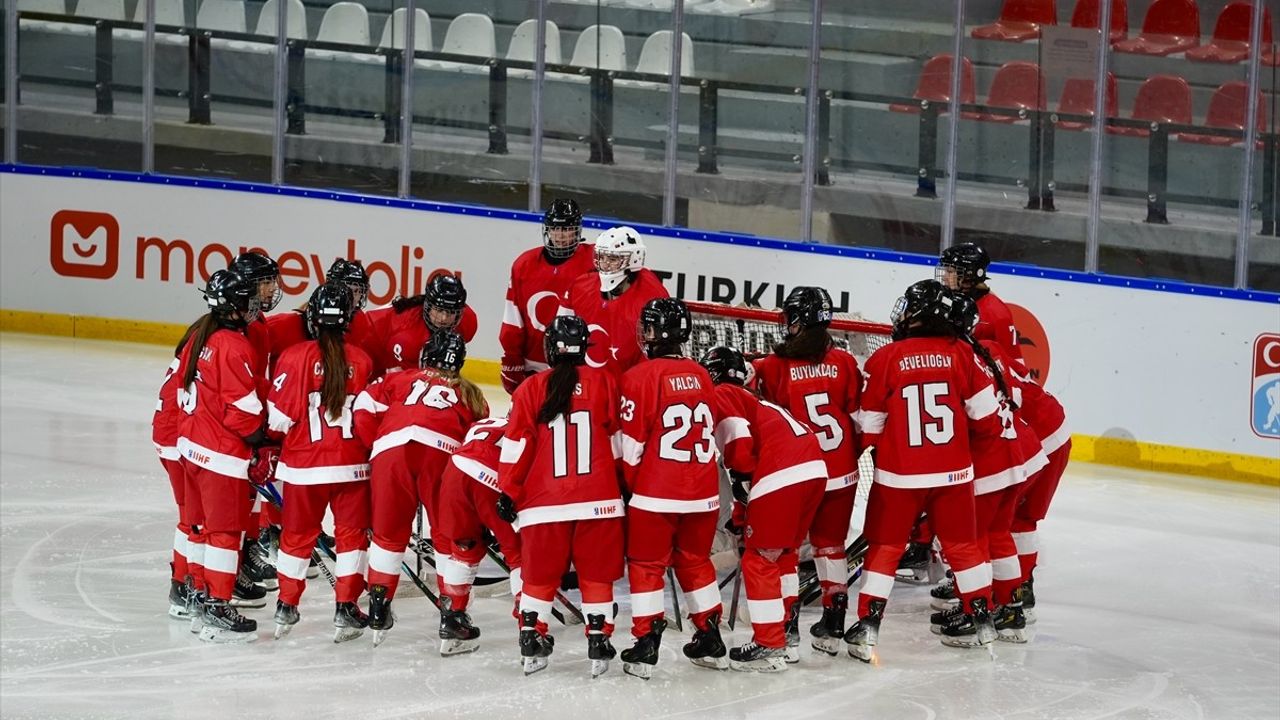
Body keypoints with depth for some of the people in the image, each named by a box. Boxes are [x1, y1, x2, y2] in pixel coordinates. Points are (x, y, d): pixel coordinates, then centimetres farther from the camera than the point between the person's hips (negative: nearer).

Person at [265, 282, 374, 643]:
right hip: (351, 464, 1)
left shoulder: (295, 357, -10)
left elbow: (279, 416, -8)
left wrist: (268, 440, 13)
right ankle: (346, 607, 8)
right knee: (352, 532, 12)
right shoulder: (361, 360, -3)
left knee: (297, 534, 14)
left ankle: (287, 606, 20)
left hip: (303, 465, 0)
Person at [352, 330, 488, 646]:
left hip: (391, 447, 1)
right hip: (442, 453, -1)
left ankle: (379, 605, 14)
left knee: (388, 533, 16)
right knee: (451, 536, 11)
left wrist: (375, 448, 25)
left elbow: (365, 407, 17)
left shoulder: (400, 379, 31)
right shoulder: (469, 394, 33)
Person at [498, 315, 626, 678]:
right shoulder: (604, 383, 0)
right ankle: (598, 646, 8)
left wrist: (508, 493, 7)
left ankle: (532, 643, 11)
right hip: (599, 500, 0)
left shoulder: (531, 389, 0)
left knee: (539, 575, 12)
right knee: (597, 574, 10)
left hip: (544, 503, 0)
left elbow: (516, 447, -1)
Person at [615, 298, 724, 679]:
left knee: (646, 565, 6)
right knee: (695, 562, 19)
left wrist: (628, 486, 5)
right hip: (703, 493, 5)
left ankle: (646, 647, 3)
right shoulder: (700, 375, 6)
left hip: (656, 494, -5)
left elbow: (630, 444, -10)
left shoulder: (640, 377, -12)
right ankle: (710, 641, 23)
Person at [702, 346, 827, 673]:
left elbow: (739, 438, -10)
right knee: (783, 554, 24)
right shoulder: (749, 398, 33)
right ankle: (783, 632, 28)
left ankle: (769, 647, -2)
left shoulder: (721, 397, 7)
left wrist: (743, 480, 2)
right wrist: (744, 511, 35)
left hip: (781, 477, -9)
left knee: (760, 559, -1)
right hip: (814, 470, 9)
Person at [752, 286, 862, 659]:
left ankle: (787, 631, -1)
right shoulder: (844, 363, -3)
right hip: (840, 474, 4)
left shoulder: (773, 367, -12)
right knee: (830, 544, 19)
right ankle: (833, 626, 24)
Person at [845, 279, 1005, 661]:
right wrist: (987, 434, 21)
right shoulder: (961, 354, -4)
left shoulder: (885, 359, -9)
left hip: (898, 474, -2)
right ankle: (982, 619, 24)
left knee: (884, 548, 8)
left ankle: (867, 628, 4)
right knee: (962, 544, 17)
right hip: (953, 472, 2)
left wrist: (873, 449, 20)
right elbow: (985, 413, -1)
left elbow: (869, 424, -1)